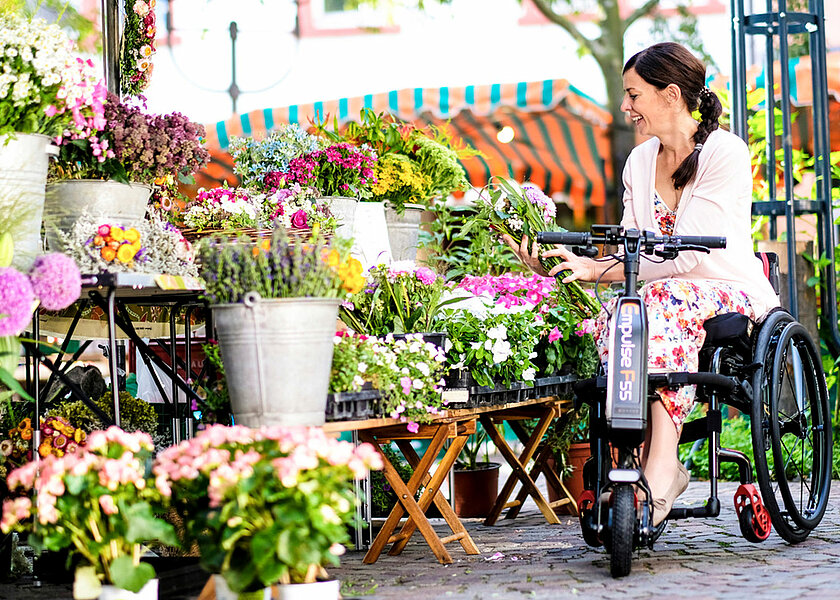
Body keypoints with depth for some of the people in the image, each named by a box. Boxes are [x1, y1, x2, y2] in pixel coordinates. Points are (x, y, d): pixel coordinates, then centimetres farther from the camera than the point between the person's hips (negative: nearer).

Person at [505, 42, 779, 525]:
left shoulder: (725, 152, -12)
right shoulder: (639, 162, 10)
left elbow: (685, 254, -21)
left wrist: (596, 270, -26)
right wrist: (559, 265, -9)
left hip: (733, 292, -5)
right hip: (670, 293, 5)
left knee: (665, 298, -38)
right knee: (613, 318, -29)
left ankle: (661, 461, -43)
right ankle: (650, 459, -32)